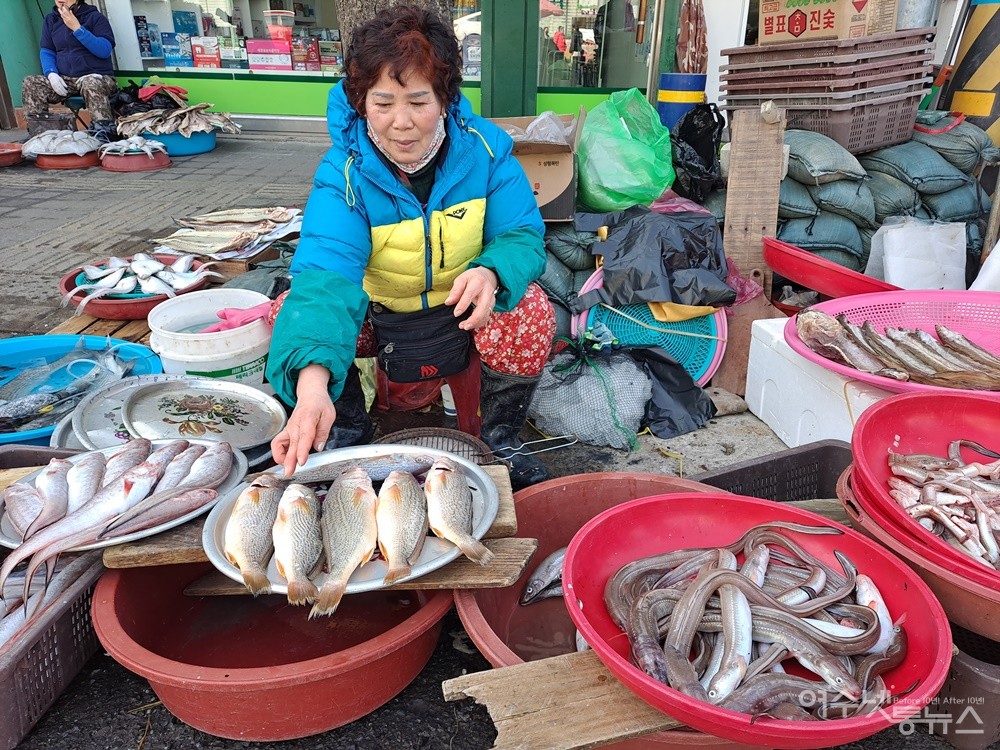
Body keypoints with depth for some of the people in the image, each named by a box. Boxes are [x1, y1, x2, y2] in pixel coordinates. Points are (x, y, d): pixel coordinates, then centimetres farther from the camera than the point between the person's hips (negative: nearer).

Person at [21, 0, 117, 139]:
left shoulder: (94, 17, 0)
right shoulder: (50, 20, 14)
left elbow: (105, 50, -12)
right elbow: (46, 52, 13)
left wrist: (77, 28, -17)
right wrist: (51, 74, -8)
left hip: (98, 77, -5)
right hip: (65, 80, 5)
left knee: (91, 84, -39)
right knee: (30, 83, -17)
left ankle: (104, 133, -45)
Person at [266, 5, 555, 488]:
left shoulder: (484, 147, -18)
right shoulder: (344, 172, -23)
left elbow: (522, 235, -16)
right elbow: (326, 275, -37)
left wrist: (491, 273, -42)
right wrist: (313, 380, -55)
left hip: (462, 309, 0)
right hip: (375, 312, 1)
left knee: (530, 313, -29)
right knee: (294, 312, -23)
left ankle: (500, 440, -4)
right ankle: (347, 436, 2)